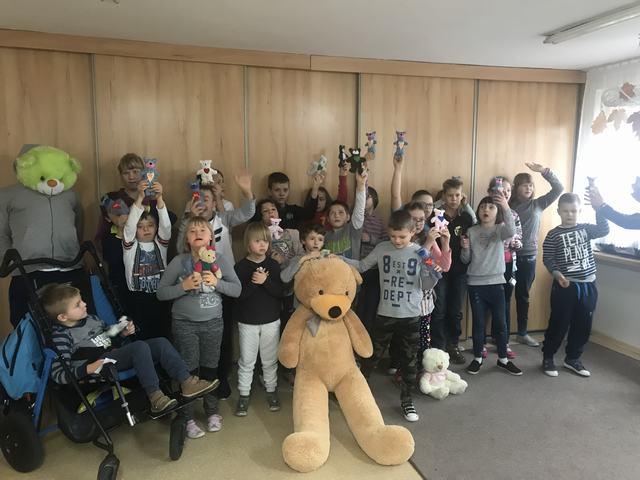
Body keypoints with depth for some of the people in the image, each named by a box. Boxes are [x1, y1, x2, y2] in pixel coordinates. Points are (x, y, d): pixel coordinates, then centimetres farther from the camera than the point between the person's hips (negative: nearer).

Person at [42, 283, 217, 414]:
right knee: (140, 346, -32)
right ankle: (155, 396, -35)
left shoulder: (91, 319, 16)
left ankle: (187, 382, -20)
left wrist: (123, 334, 6)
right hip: (100, 365, -8)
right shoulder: (61, 336, -7)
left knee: (161, 342, -10)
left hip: (115, 354, 8)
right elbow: (58, 375, -14)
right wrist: (87, 369, -27)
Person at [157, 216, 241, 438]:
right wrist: (184, 286, -22)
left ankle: (212, 411, 34)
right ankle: (187, 418, 23)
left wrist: (216, 282, -19)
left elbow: (237, 289, -4)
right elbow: (161, 293, -7)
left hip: (213, 323, 2)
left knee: (210, 368, 15)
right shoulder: (179, 262, -9)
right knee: (187, 370, 6)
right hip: (184, 323, -1)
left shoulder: (221, 260, -5)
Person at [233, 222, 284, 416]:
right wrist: (253, 282, -26)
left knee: (270, 359, 13)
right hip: (247, 321, -1)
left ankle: (271, 390, 29)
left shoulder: (274, 265, -2)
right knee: (246, 360, 7)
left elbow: (280, 292, -8)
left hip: (271, 320, 2)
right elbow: (238, 294, -13)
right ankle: (243, 395, 20)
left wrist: (265, 281, -22)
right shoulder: (241, 266, -7)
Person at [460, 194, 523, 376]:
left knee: (500, 323, 9)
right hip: (475, 284, 0)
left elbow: (511, 232, -28)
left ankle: (503, 359, 24)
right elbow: (465, 260, 5)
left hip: (496, 283, 0)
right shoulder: (471, 231, 2)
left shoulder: (500, 229, -1)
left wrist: (507, 208, -36)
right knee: (478, 323, 8)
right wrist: (465, 248, -16)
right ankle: (477, 358, 21)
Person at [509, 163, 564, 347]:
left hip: (529, 257, 3)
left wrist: (544, 171, -10)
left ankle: (522, 333, 28)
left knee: (523, 296, 15)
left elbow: (559, 188, -2)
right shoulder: (508, 206, -2)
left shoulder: (538, 204, 5)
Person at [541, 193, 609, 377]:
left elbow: (604, 230, -12)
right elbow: (547, 259, -6)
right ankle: (547, 357, 19)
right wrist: (557, 274, -22)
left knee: (583, 326, 12)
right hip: (565, 286, -4)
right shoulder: (553, 235, -5)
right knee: (558, 324, 3)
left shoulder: (586, 229, 6)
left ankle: (572, 359, 28)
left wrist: (599, 207, -22)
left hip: (588, 286, 4)